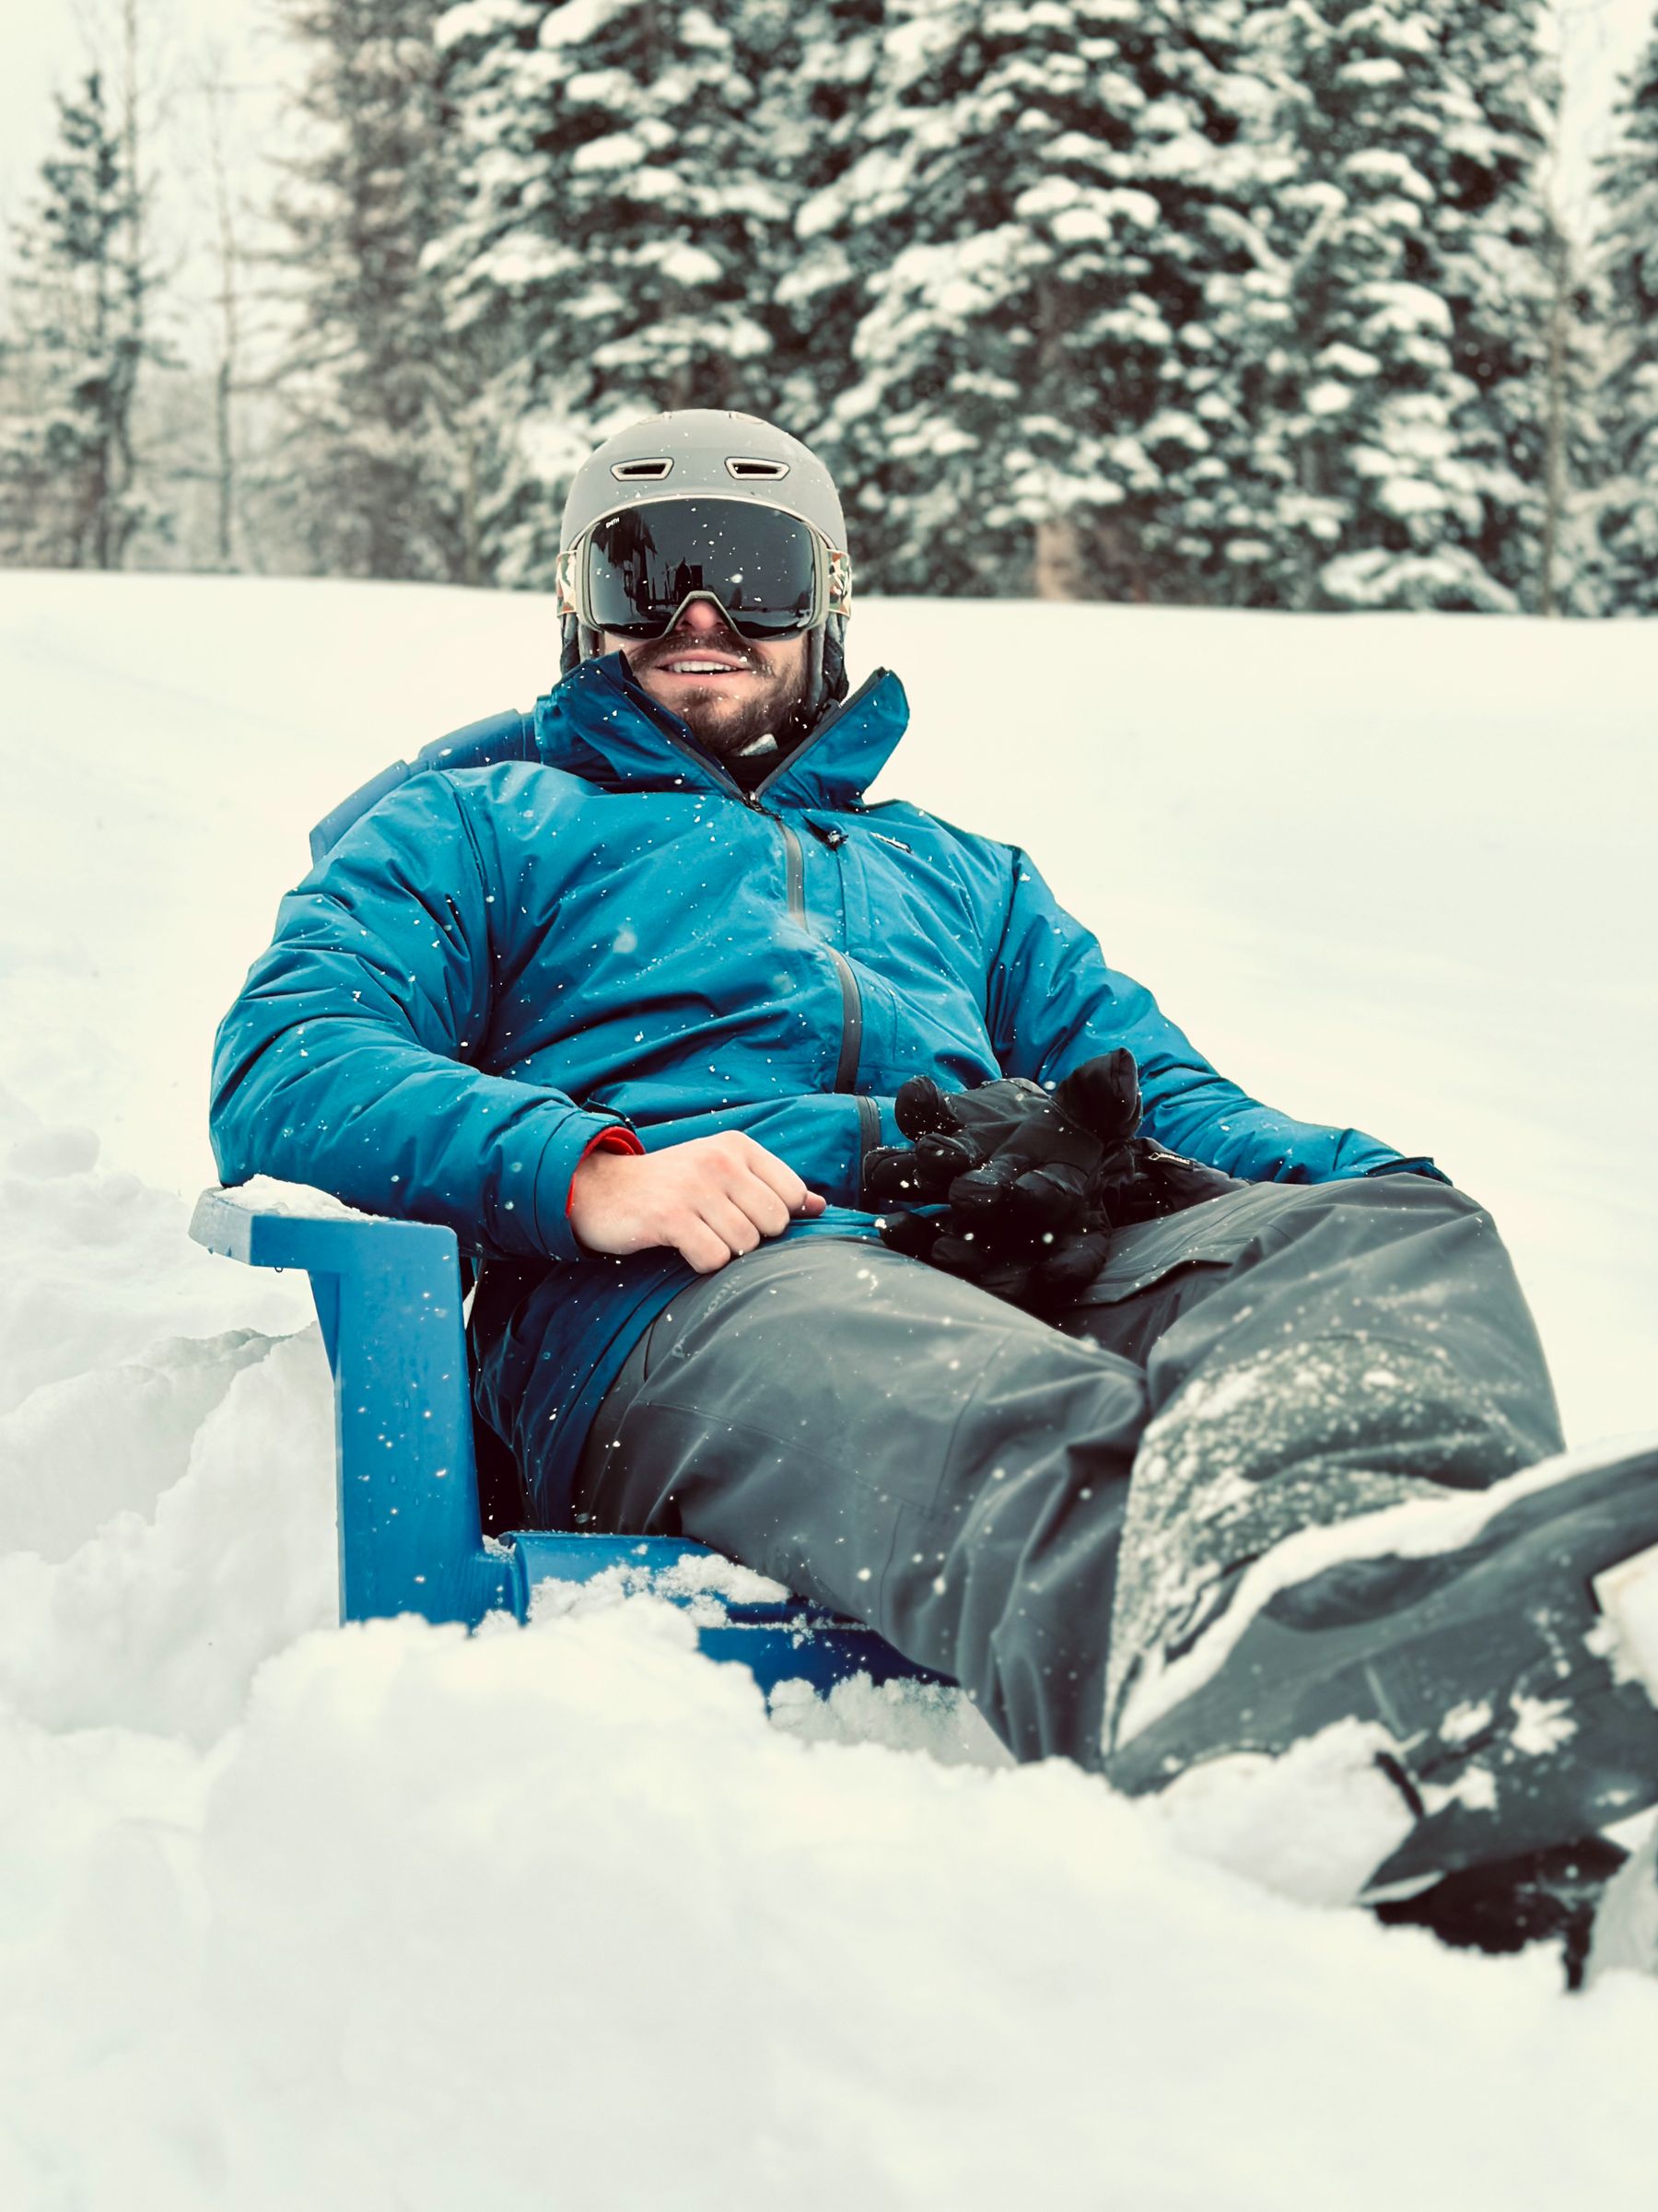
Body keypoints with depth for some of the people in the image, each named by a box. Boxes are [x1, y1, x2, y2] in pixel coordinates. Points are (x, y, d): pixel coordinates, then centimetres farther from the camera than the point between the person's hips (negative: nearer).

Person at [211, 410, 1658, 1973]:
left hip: (1017, 1256, 4)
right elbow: (283, 1067, 10)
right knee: (1015, 1447, -42)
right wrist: (583, 1169, -13)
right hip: (677, 1293, -4)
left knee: (1393, 1240, -30)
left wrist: (1359, 1176, 4)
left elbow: (1160, 1086, 31)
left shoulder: (956, 875, 43)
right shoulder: (474, 829, 30)